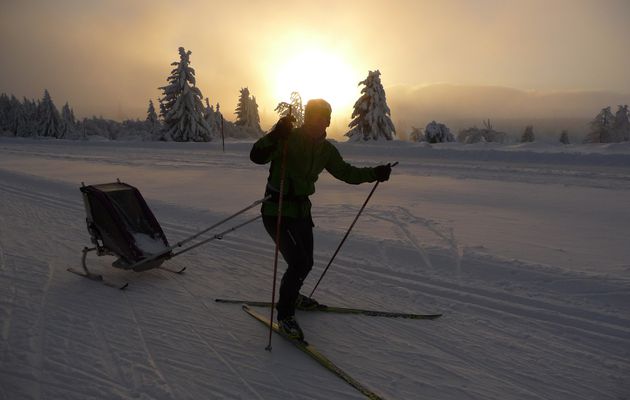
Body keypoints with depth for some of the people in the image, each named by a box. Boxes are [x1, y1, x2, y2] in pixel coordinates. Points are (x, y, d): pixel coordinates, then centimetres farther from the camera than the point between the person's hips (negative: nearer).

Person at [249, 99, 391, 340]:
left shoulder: (325, 149, 3)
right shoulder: (287, 139, -17)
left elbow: (345, 172, 15)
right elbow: (257, 156, -29)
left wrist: (374, 173, 7)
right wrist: (274, 136, -45)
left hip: (302, 210, 7)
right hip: (276, 211, -7)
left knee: (306, 262, 18)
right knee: (298, 262, -15)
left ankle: (291, 296, 47)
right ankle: (284, 314, 7)